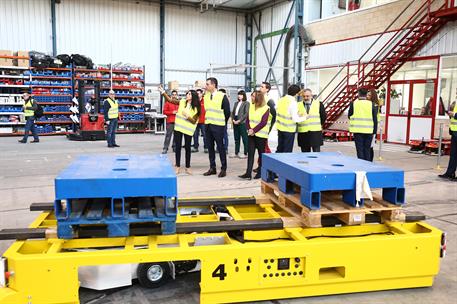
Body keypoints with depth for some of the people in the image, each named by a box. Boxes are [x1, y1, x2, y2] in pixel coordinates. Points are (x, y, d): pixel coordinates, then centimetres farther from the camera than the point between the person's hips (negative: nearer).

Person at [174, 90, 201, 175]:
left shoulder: (196, 108, -4)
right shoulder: (182, 101, 3)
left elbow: (194, 121, -7)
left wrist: (188, 116, -23)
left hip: (188, 129, -2)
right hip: (178, 127, 2)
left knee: (187, 147, 4)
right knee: (178, 147, 4)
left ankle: (187, 167, 15)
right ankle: (178, 167, 12)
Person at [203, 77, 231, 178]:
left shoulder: (222, 96, -8)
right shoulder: (206, 96, 9)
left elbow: (227, 112, -3)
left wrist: (223, 123, 5)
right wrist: (208, 120, 12)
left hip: (218, 126, -6)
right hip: (208, 125, 6)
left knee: (220, 147, -1)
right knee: (210, 147, 9)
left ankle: (223, 169, 8)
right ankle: (212, 168, 19)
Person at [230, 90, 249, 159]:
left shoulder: (246, 103, -1)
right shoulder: (236, 103, 18)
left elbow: (246, 113, -10)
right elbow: (233, 112, 16)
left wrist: (239, 120, -14)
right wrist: (233, 119, -1)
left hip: (242, 122, -6)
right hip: (235, 122, 6)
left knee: (244, 139, -3)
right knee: (236, 139, 10)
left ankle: (245, 154, 2)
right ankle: (236, 153, 15)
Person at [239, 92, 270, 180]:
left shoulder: (266, 108, -7)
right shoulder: (251, 106, 9)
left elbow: (263, 122, -14)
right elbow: (247, 119, 7)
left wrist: (254, 130, -17)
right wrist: (249, 129, -8)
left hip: (261, 135, -4)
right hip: (251, 134, 4)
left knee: (261, 153, 7)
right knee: (250, 153, -2)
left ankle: (260, 172, 17)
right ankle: (248, 173, -4)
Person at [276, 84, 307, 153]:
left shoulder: (281, 100, 2)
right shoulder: (293, 102, -18)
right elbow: (295, 119, -20)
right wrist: (303, 117, -1)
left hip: (280, 128, 7)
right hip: (289, 129, -6)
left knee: (279, 149, 18)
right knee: (287, 150, 5)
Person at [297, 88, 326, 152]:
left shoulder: (319, 104, 4)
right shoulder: (298, 105, 6)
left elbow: (324, 116, 11)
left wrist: (319, 125, 9)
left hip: (316, 133, -1)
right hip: (303, 134, 1)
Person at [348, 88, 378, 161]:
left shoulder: (353, 103, -3)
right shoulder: (371, 104, 0)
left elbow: (349, 115, 6)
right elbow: (375, 119, 2)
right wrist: (374, 131, 8)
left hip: (358, 130, -1)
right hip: (369, 131, 1)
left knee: (360, 149, 3)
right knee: (367, 150, 10)